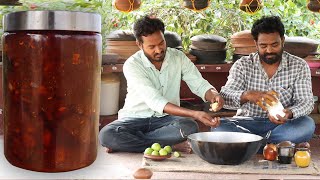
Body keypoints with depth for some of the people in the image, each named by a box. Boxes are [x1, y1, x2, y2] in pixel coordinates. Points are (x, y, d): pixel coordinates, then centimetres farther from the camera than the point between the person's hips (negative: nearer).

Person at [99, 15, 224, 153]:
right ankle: (170, 145, -22)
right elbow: (155, 101, -26)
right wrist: (194, 114, -36)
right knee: (106, 135, -32)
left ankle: (129, 143, -18)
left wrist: (214, 95, -26)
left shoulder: (178, 57, -1)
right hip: (136, 118, -2)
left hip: (166, 119, 2)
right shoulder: (132, 64, -16)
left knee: (189, 127, -32)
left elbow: (200, 85, 0)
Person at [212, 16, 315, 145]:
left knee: (307, 125, -30)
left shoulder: (299, 66, 1)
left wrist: (289, 113, -30)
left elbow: (306, 102, -6)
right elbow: (224, 97, -14)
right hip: (247, 123, 0)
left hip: (282, 124, 1)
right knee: (219, 126, -29)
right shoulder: (242, 65, -1)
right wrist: (247, 95, -37)